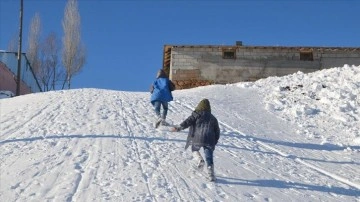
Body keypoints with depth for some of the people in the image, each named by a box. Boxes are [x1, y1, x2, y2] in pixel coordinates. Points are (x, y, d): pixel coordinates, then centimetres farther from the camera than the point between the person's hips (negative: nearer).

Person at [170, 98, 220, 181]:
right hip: (209, 140, 3)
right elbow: (217, 131, 26)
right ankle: (211, 175, 2)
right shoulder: (212, 118, 22)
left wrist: (179, 127, -14)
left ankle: (199, 160, -5)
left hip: (198, 138, -2)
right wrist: (214, 142, 33)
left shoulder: (196, 115, 10)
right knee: (209, 157, 9)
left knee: (195, 150, 24)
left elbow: (188, 121, -7)